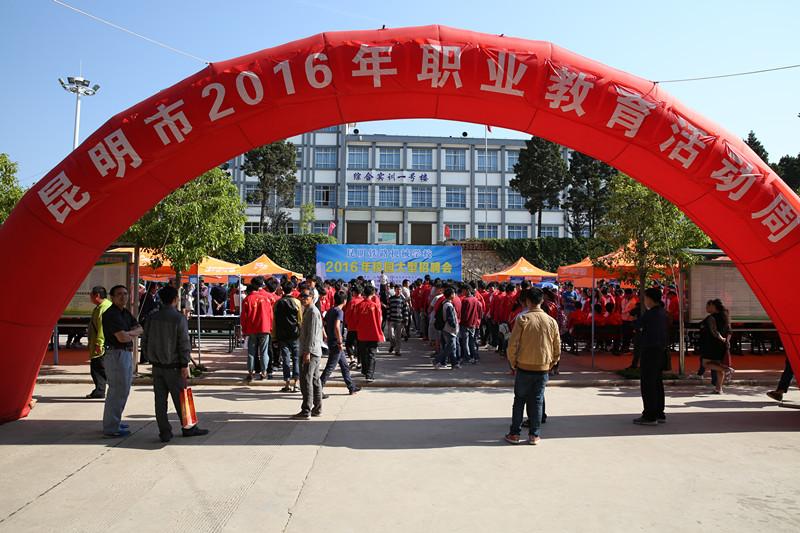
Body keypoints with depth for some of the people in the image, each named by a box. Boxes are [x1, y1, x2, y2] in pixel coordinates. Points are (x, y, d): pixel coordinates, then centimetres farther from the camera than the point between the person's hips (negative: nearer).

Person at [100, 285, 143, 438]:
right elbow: (122, 337, -22)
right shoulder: (111, 314, -15)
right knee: (118, 391, -6)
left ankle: (114, 421, 32)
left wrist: (129, 333, -11)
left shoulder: (126, 312, 14)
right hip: (116, 354, -10)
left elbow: (140, 329, 9)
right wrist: (133, 334, -3)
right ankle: (111, 428, 2)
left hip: (127, 354, 10)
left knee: (123, 389, 19)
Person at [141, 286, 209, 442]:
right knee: (180, 398, 7)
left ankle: (164, 432, 13)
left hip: (157, 365, 5)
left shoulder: (152, 318, 2)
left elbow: (145, 341, 8)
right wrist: (185, 365, -10)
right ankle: (189, 428, 19)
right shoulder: (179, 318, -12)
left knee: (160, 400, 8)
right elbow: (184, 343, -14)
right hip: (173, 366, -4)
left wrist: (151, 358, 18)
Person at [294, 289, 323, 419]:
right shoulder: (308, 310, 19)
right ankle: (317, 408, 20)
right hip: (315, 352, 10)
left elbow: (312, 334, -19)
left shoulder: (312, 311, -14)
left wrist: (307, 351, -21)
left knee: (306, 380, -8)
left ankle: (306, 411, -5)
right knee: (315, 380, 13)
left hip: (311, 352, -10)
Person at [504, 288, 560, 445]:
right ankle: (534, 435, 15)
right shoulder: (551, 321, -1)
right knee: (537, 401, 11)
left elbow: (512, 345, -12)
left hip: (524, 367, -2)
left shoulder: (522, 319, -11)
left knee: (519, 400, 9)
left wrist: (513, 364, 1)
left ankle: (514, 434, 14)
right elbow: (557, 349, 5)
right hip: (543, 368, 2)